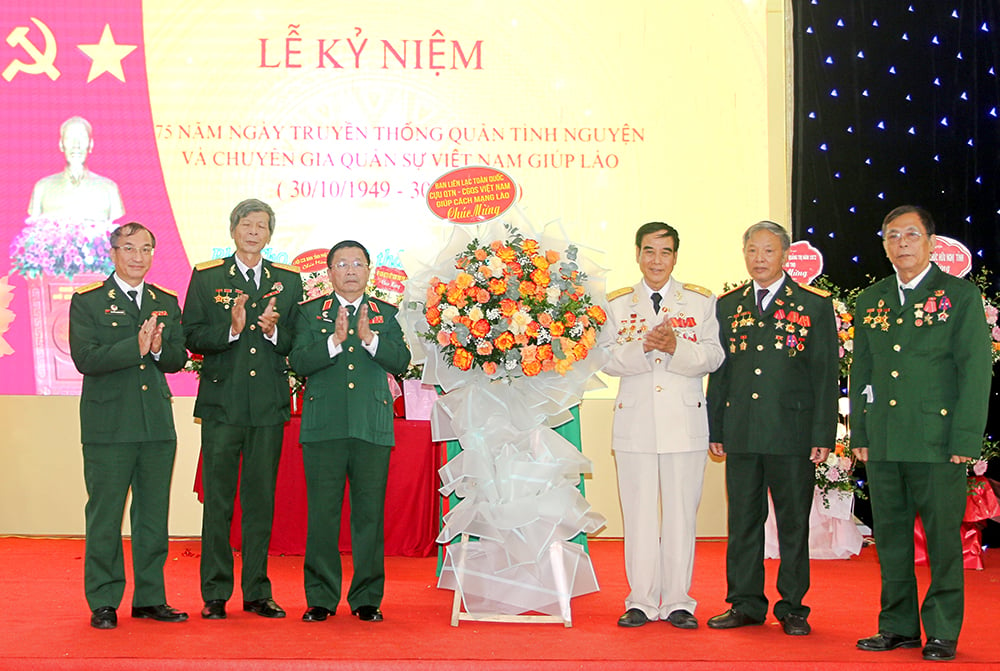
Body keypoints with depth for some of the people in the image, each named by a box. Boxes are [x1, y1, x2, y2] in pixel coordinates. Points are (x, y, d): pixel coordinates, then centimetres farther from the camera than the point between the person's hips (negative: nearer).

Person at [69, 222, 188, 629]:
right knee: (104, 516, -1)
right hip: (108, 425, -4)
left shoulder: (167, 302, 14)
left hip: (158, 424, 4)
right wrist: (136, 346, -19)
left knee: (154, 514, 9)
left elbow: (178, 359, 10)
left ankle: (150, 598, 18)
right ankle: (103, 602, 9)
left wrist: (159, 349, -11)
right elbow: (85, 358, -12)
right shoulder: (87, 302, 0)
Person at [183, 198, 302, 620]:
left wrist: (274, 331, -11)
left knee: (261, 499, 6)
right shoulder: (205, 277, 6)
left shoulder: (288, 281, 11)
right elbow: (192, 337, -1)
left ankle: (257, 593, 13)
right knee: (218, 501, 1)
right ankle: (215, 594, 8)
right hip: (222, 403, -2)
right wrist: (231, 329, -17)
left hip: (269, 405, 2)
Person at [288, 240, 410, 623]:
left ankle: (367, 599, 11)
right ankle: (321, 598, 10)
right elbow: (298, 362, -3)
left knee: (370, 514, 2)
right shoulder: (311, 313, 10)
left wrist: (369, 338, -15)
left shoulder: (386, 315, 13)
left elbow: (401, 361, 0)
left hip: (373, 429, 1)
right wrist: (335, 340, -16)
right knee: (322, 515, 0)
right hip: (323, 427, -1)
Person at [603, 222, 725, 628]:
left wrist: (675, 348, -18)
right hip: (635, 422, 1)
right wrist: (643, 347, -17)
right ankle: (641, 602, 11)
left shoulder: (701, 301, 8)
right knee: (638, 514, 3)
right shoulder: (616, 304, 10)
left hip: (685, 420, -1)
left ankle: (678, 602, 10)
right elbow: (608, 360, 1)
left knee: (681, 513, 2)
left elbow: (713, 356, -1)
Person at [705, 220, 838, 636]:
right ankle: (746, 604, 18)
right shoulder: (727, 306, 11)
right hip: (741, 434, 3)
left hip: (793, 433, -3)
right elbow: (718, 371, 13)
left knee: (793, 522, 4)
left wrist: (823, 435, -6)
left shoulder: (815, 306, 2)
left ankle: (792, 607, 14)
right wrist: (715, 429, 8)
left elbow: (825, 375, 0)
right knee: (743, 520, 8)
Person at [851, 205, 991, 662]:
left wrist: (965, 439, -10)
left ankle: (942, 632, 9)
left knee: (943, 537, -1)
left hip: (937, 440, -4)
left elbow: (976, 371, -4)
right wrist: (859, 433, 10)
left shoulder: (961, 295, 0)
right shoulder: (870, 301, 13)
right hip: (882, 443, 4)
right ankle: (898, 625, 19)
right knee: (890, 535, 9)